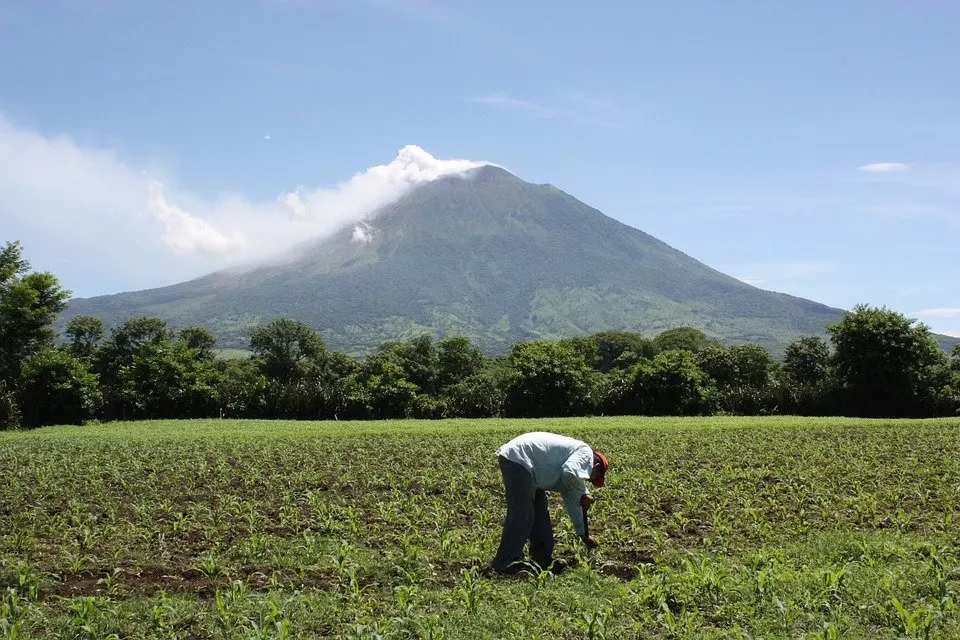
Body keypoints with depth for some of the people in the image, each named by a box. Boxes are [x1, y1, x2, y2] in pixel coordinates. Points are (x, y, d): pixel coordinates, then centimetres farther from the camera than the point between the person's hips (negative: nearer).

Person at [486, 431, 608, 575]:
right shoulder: (586, 453, -2)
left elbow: (572, 501, 35)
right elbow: (569, 473, -25)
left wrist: (584, 534, 40)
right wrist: (583, 493, -5)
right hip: (517, 457, -11)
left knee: (540, 514, 19)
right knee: (521, 516, -11)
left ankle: (543, 561, 27)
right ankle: (501, 566, -9)